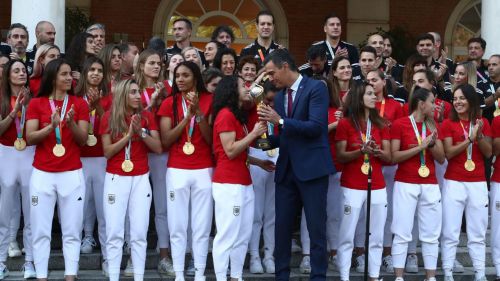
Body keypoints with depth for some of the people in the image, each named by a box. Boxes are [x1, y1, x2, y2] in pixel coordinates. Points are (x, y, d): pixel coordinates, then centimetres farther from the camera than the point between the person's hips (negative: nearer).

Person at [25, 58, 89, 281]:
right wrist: (51, 126, -20)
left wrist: (71, 123, -19)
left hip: (72, 174, 0)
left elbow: (83, 139, -1)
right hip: (42, 175, 0)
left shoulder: (79, 104, 5)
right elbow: (30, 138, -4)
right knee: (41, 231, 1)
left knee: (71, 231, 0)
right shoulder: (36, 103, 4)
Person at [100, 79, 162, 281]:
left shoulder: (147, 117, 4)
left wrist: (141, 132, -13)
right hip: (116, 179, -1)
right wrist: (128, 134, -13)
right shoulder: (109, 117, 0)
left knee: (139, 233, 1)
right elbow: (107, 152, -5)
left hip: (141, 179, 1)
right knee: (114, 233, -1)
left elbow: (158, 148, 0)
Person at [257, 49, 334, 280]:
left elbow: (316, 126, -18)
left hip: (311, 168, -7)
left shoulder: (316, 88, -7)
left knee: (316, 228, 0)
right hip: (286, 169, 7)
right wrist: (267, 139, 0)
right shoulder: (279, 97, 15)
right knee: (282, 226, 8)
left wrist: (281, 121, -19)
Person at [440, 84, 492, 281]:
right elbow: (448, 153, -11)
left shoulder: (483, 123, 8)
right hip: (454, 183, -2)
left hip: (478, 183, 2)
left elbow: (488, 153, 2)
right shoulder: (448, 124, 0)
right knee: (450, 232, -1)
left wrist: (480, 136, -15)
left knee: (478, 233, 6)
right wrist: (470, 138, -20)